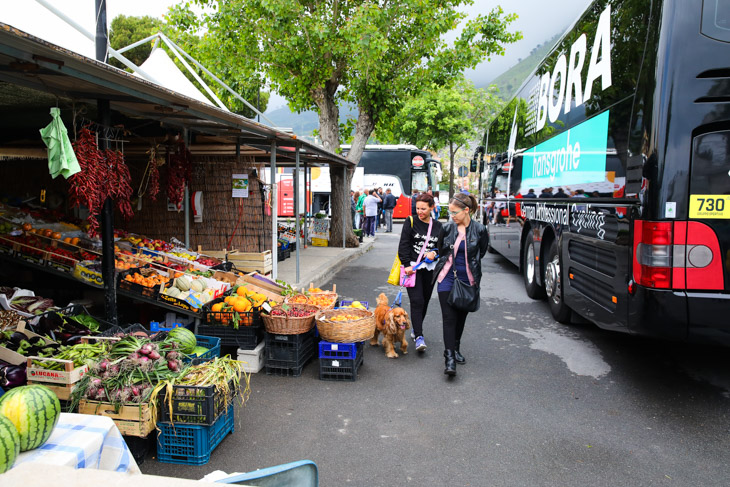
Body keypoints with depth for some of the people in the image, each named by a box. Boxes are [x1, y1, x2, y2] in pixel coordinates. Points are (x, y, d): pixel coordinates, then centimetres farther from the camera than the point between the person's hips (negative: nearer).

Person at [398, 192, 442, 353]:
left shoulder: (438, 226, 7)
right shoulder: (410, 222, -2)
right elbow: (403, 245, -6)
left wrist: (434, 253, -10)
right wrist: (407, 265, -13)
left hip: (430, 268, 4)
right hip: (413, 267, -3)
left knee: (425, 301, 12)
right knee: (417, 301, -11)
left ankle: (416, 328, 33)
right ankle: (419, 337, -11)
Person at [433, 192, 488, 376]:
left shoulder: (479, 230, -7)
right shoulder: (447, 228, -3)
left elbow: (481, 253, 9)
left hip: (468, 280, 0)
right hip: (447, 279, 0)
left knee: (461, 316, 13)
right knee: (449, 318, -6)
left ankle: (456, 349, 33)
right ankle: (449, 357, -6)